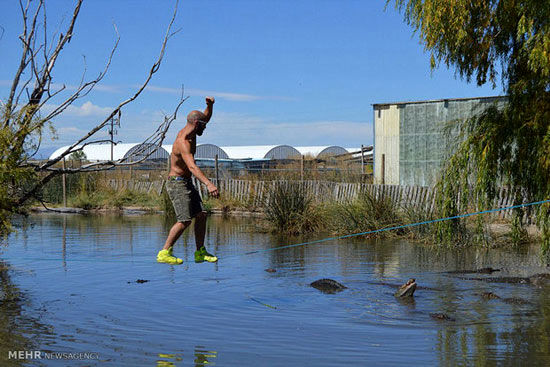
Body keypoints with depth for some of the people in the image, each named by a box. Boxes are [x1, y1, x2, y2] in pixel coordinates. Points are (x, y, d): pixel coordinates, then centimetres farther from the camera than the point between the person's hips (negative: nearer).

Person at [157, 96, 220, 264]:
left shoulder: (189, 132, 5)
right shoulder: (183, 143, -24)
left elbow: (206, 117, 21)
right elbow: (192, 167, -40)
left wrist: (210, 106, -2)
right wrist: (209, 184, -52)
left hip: (187, 183, 10)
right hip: (177, 183, -10)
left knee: (201, 215, 4)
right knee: (185, 220, -17)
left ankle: (200, 252, 10)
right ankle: (164, 253, -10)